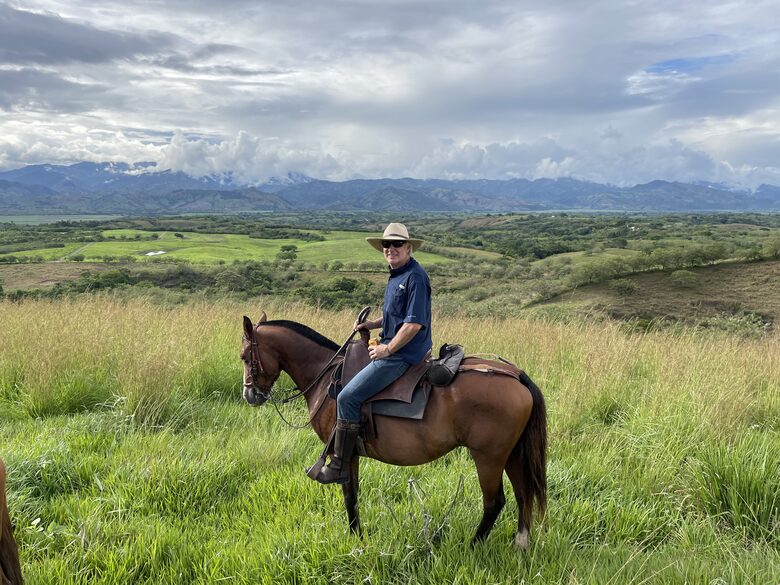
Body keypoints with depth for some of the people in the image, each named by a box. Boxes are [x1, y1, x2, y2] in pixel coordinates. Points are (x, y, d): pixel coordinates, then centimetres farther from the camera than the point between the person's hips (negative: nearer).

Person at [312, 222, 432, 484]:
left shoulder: (415, 276, -17)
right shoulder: (395, 276, 14)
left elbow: (414, 323, -22)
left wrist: (387, 349, -18)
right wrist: (372, 324, 11)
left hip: (403, 354, -11)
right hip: (392, 348, 11)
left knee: (348, 397, -15)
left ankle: (339, 467, -6)